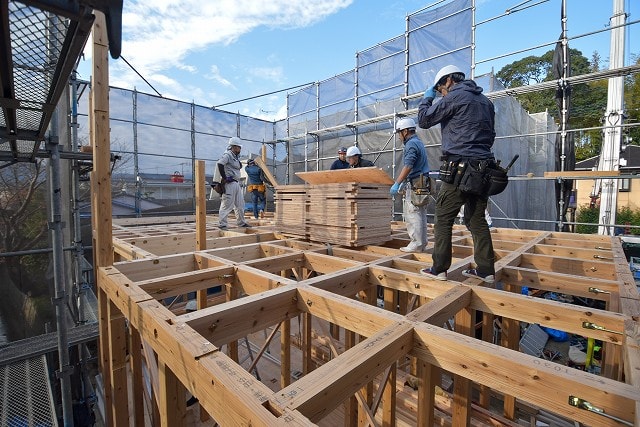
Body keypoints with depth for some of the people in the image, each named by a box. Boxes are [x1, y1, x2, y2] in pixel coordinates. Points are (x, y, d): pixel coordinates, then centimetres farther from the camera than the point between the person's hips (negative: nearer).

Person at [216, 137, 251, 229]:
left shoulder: (235, 156, 18)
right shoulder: (227, 155, -11)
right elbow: (219, 164, -26)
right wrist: (224, 178, -23)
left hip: (236, 183, 10)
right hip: (229, 183, -10)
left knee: (240, 204, 14)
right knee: (227, 204, -6)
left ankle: (241, 222, 24)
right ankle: (221, 224, 3)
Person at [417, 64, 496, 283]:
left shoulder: (455, 97, -2)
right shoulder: (485, 101, 22)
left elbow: (424, 120, 2)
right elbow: (489, 135, 26)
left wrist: (427, 98, 18)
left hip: (459, 168, -8)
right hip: (482, 168, 8)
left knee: (443, 219, -3)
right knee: (478, 220, 10)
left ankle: (439, 269, 0)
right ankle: (486, 270, 14)